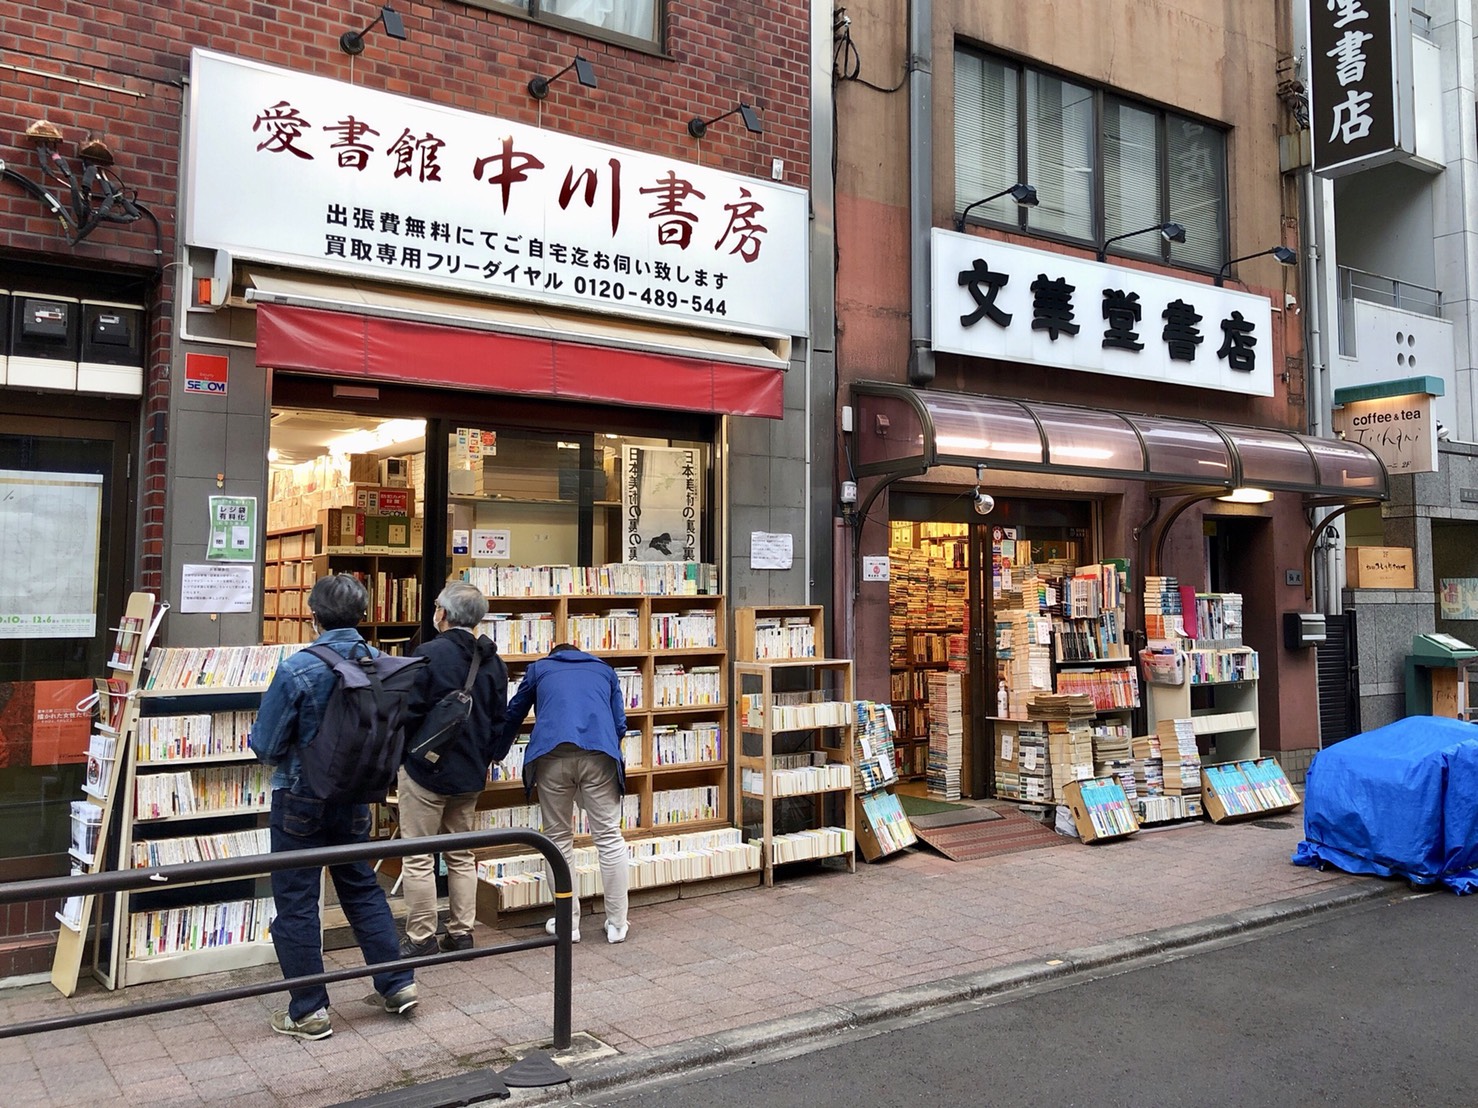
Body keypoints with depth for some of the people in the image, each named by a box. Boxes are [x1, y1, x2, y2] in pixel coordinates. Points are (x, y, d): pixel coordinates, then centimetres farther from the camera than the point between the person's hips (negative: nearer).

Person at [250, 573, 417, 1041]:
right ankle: (397, 983, 24)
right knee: (362, 887, 21)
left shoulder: (297, 670, -21)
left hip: (301, 797, -5)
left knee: (296, 901, 8)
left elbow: (266, 746, -15)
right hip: (354, 798, 5)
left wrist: (283, 757, 7)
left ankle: (309, 1011, 15)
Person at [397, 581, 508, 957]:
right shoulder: (493, 662, 4)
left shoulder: (430, 654, -16)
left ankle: (421, 938, 8)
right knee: (461, 856, 16)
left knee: (418, 859, 3)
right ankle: (461, 933, 20)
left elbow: (409, 714, -16)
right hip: (470, 773, 7)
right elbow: (500, 721, 10)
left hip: (425, 769, -6)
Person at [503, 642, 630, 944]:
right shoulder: (604, 670, 29)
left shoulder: (539, 668, 28)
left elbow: (513, 715, 35)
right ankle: (617, 924, 12)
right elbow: (620, 723, 22)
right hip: (599, 754, 0)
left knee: (559, 839, 13)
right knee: (609, 837, 7)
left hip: (552, 755, 0)